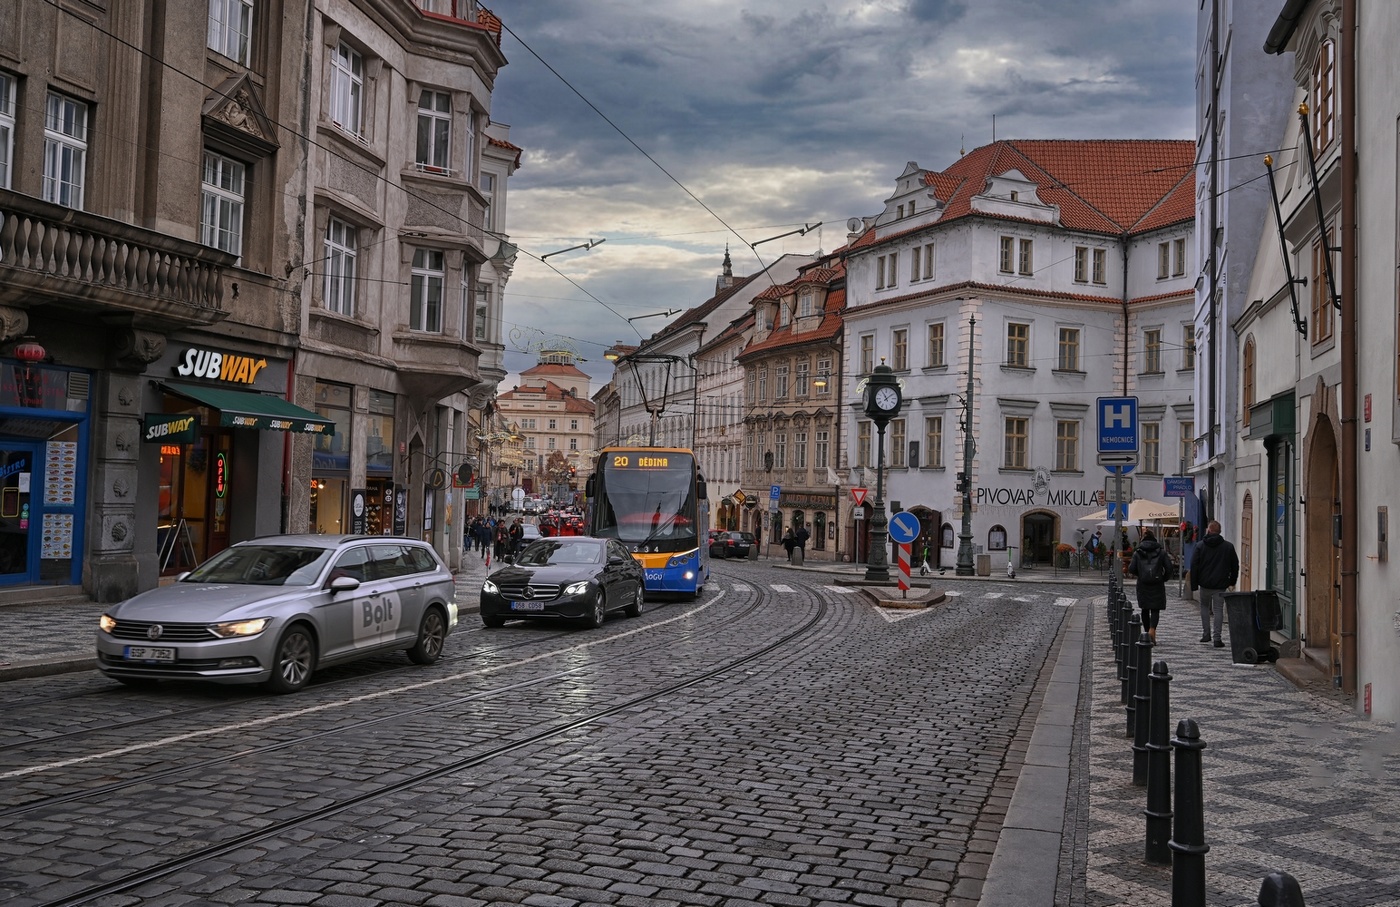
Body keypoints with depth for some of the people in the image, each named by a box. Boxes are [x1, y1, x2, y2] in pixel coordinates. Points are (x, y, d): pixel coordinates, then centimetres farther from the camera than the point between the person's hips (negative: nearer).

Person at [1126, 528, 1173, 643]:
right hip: (1157, 585, -1)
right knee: (1155, 608, 0)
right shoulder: (1161, 551, 0)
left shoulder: (1138, 552, 0)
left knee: (1145, 609, 13)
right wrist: (1163, 578, 13)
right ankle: (1152, 629, -22)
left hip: (1143, 585, 1)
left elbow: (1131, 569, -3)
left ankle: (1147, 631, 18)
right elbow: (1169, 568, -3)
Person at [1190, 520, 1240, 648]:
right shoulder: (1228, 547, 1)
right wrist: (1232, 581, 21)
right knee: (1218, 610, 2)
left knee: (1205, 607, 19)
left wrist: (1194, 584, 2)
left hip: (1204, 584, 0)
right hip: (1220, 585, 0)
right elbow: (1235, 565, 8)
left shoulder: (1200, 546, -2)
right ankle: (1217, 638, -4)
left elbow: (1194, 566, -3)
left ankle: (1206, 634, 16)